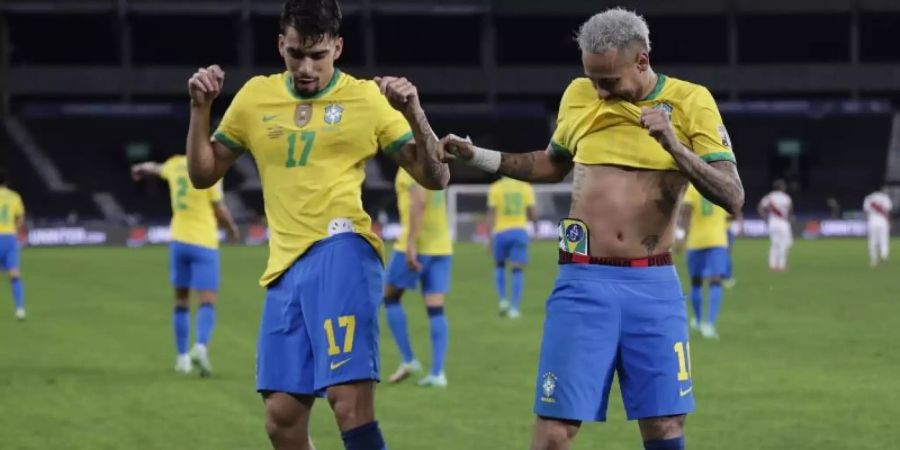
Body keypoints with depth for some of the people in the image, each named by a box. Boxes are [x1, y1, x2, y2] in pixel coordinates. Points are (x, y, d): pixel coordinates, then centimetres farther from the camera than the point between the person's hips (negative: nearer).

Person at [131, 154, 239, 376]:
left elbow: (157, 168, 31)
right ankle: (201, 346, -30)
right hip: (204, 242, -5)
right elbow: (219, 209, -8)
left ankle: (182, 357, 17)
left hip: (179, 240, 5)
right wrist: (232, 228, 13)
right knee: (207, 302, -8)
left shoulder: (176, 164, 8)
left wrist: (142, 168, 55)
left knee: (181, 301, 15)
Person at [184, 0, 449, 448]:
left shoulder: (367, 98, 1)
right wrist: (200, 108, 5)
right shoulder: (256, 96, 13)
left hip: (342, 250, -5)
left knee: (349, 399, -22)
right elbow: (202, 174, 19)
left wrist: (414, 115, -16)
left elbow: (436, 178, 0)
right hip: (285, 265, 5)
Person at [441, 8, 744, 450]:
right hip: (584, 281, 1)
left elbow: (733, 197, -9)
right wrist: (476, 155, 15)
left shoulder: (690, 102, -3)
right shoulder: (579, 96, 6)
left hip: (653, 285, -1)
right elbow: (552, 164, 25)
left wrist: (674, 146, -22)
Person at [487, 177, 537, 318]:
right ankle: (514, 307, -5)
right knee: (517, 271, 4)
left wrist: (490, 238, -5)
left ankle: (503, 300, 4)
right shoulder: (526, 188, 2)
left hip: (501, 232, 0)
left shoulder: (495, 188, -1)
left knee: (499, 266, 19)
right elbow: (532, 214, 2)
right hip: (519, 232, 0)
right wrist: (535, 221, 25)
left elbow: (491, 214, -6)